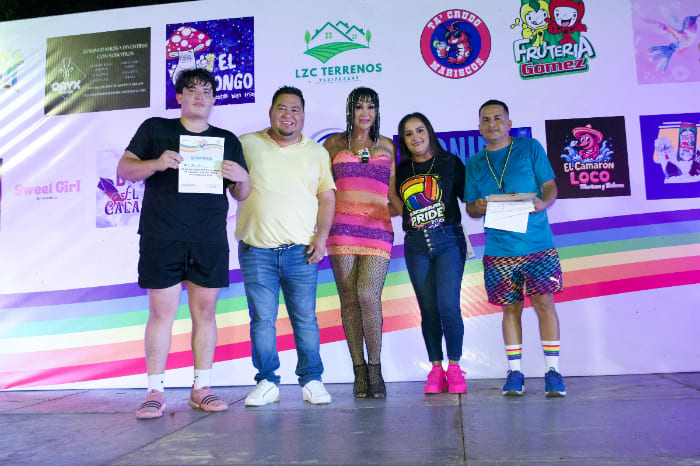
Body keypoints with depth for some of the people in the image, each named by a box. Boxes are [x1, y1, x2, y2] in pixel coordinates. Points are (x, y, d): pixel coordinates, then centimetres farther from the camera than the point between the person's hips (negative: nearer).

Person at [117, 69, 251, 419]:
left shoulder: (227, 140, 16)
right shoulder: (154, 129, 11)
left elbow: (242, 195, 15)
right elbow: (123, 170, 7)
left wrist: (241, 177, -9)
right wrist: (156, 163, -12)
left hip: (210, 241, 2)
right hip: (162, 237, -2)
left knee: (205, 312, 4)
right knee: (161, 312, -2)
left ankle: (201, 389, 14)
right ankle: (155, 392, 7)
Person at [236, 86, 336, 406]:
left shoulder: (317, 153, 12)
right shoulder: (246, 145, 9)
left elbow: (327, 198, 10)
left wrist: (321, 237, 0)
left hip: (301, 250, 1)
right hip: (256, 249, 0)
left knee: (305, 319, 3)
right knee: (262, 319, 2)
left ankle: (312, 380, 15)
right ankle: (267, 382, 13)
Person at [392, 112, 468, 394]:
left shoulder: (450, 163, 5)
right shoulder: (401, 172, 11)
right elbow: (394, 207, 20)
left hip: (448, 239, -2)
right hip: (416, 244, 3)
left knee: (448, 305, -11)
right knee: (428, 310, 4)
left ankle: (454, 368, 4)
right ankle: (436, 369, 14)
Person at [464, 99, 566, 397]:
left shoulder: (531, 148, 7)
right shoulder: (474, 164, 13)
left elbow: (550, 186, 5)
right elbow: (470, 207, 14)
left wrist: (542, 203, -17)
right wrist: (478, 207, -10)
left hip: (537, 243, -2)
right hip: (499, 248, 2)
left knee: (544, 302, -5)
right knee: (511, 307, 5)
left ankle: (552, 369, 5)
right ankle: (514, 371, 13)